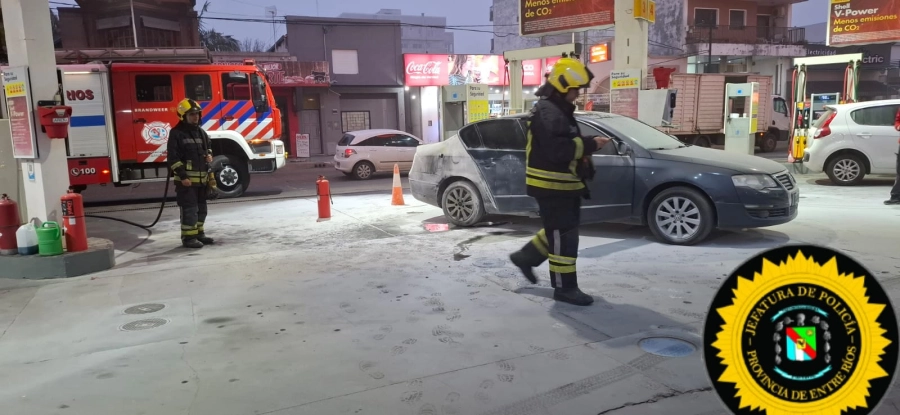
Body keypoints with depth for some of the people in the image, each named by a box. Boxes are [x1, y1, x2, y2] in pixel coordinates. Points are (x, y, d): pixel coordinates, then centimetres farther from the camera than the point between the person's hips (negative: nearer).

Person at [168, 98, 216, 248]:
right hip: (186, 179, -7)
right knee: (189, 209, -5)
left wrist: (209, 155, 2)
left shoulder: (201, 132, 12)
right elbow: (173, 158, -14)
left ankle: (199, 233, 26)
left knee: (201, 208, 14)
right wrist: (183, 176, -19)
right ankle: (188, 237, 2)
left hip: (202, 178, 7)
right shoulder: (176, 133, -9)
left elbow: (208, 148, 27)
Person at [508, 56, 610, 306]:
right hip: (551, 184, -11)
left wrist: (586, 148, 4)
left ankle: (525, 257, 32)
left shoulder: (560, 110, 17)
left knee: (560, 231, 19)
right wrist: (590, 144, -22)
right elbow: (557, 149, -29)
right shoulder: (548, 112, -19)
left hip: (561, 183, 11)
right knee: (563, 235, -5)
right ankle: (565, 288, 3)